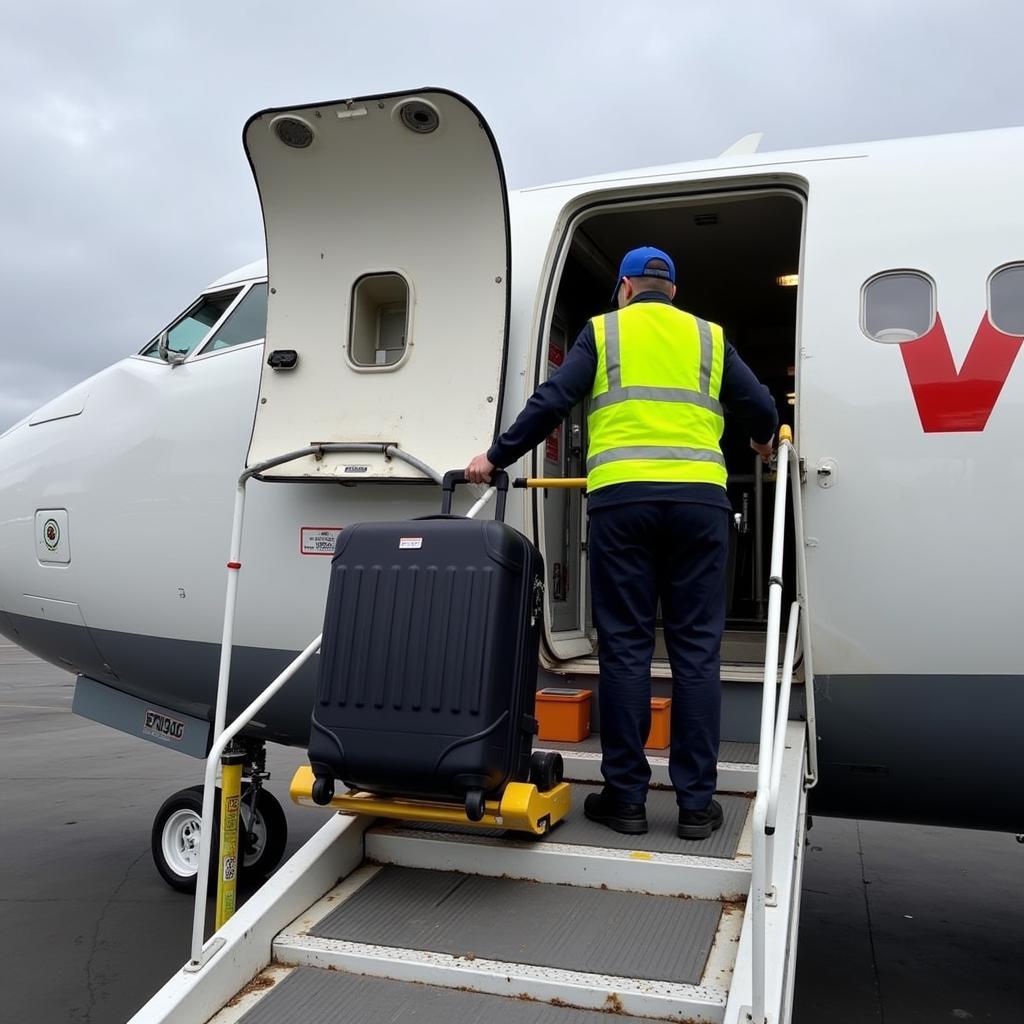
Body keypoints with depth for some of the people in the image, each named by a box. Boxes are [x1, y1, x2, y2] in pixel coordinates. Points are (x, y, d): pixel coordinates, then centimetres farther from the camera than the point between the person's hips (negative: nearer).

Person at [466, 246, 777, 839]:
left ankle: (626, 796, 9)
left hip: (621, 497, -1)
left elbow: (551, 403, 4)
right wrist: (764, 443, 38)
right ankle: (697, 802, 8)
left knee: (625, 646, 3)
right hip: (699, 497, 1)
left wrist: (496, 458, 13)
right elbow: (761, 408, 16)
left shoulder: (602, 331, 14)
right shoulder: (709, 337, 18)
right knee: (697, 648, 4)